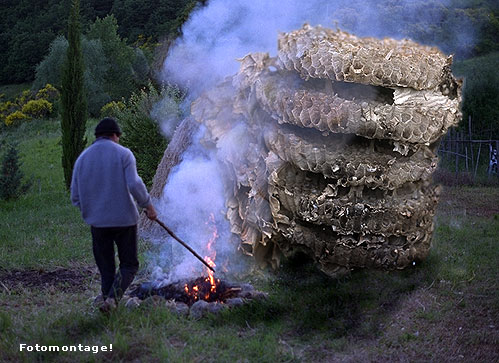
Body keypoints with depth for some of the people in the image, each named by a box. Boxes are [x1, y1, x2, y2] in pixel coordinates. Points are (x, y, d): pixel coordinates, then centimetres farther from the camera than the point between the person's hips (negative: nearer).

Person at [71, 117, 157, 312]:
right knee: (128, 265, 7)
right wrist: (148, 205, -4)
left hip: (97, 222, 3)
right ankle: (112, 297, -12)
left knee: (106, 268, 14)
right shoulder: (123, 154, -5)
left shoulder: (82, 158, 7)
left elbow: (75, 196, 7)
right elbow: (134, 184, -17)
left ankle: (107, 298, 8)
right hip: (124, 219, -3)